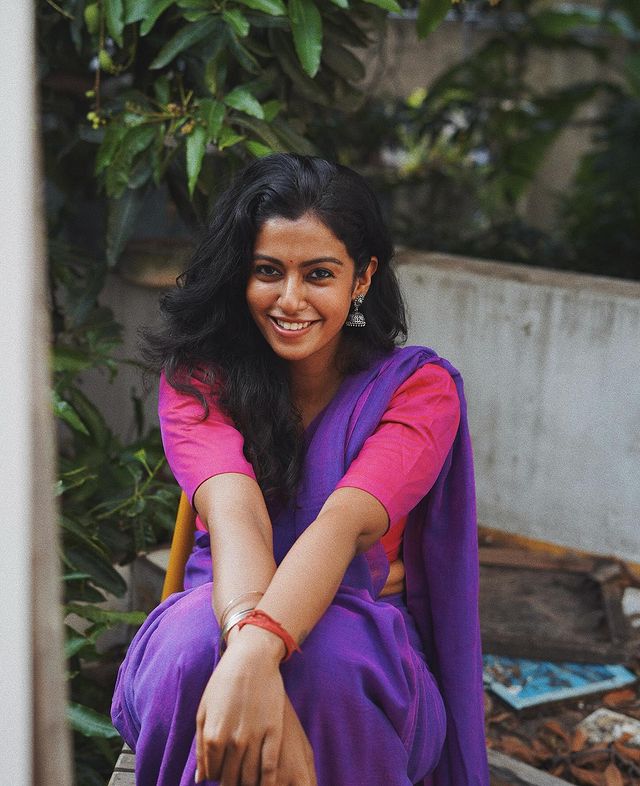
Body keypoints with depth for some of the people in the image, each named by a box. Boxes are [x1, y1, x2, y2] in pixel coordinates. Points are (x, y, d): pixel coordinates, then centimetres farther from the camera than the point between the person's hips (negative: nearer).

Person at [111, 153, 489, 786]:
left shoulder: (419, 388, -5)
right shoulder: (197, 378, -2)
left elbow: (345, 521, -25)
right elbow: (234, 514, -23)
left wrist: (257, 652, -45)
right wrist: (250, 651, -45)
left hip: (364, 641, 0)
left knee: (328, 657, -37)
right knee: (200, 641, -35)